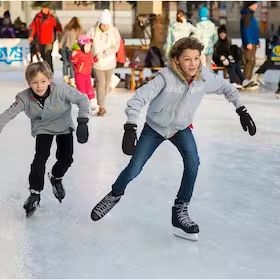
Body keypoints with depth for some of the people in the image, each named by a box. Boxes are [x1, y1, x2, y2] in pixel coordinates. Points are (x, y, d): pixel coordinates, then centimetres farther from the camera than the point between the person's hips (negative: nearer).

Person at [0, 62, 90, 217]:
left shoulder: (62, 90, -33)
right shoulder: (24, 98, -29)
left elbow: (82, 99, -23)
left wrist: (83, 121, -28)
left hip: (64, 126, 1)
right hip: (43, 129, 0)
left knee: (66, 158, -2)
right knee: (40, 158, -15)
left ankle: (56, 177, 33)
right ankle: (35, 194, 0)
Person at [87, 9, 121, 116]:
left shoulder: (114, 31, -8)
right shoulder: (93, 31, -10)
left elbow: (115, 47, -11)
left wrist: (103, 54, -21)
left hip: (109, 62, 2)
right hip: (97, 62, -2)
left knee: (106, 84, 11)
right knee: (100, 83, -10)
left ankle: (100, 102, 32)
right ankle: (101, 107, -6)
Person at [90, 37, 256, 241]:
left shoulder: (205, 77, -21)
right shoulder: (166, 77, -33)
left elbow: (227, 88, 0)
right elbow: (138, 99, -35)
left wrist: (242, 110, -5)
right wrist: (131, 129, -46)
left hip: (181, 128, 2)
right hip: (155, 127, -2)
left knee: (193, 162, -24)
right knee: (134, 169, 0)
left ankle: (180, 211, -9)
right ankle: (115, 195, 33)